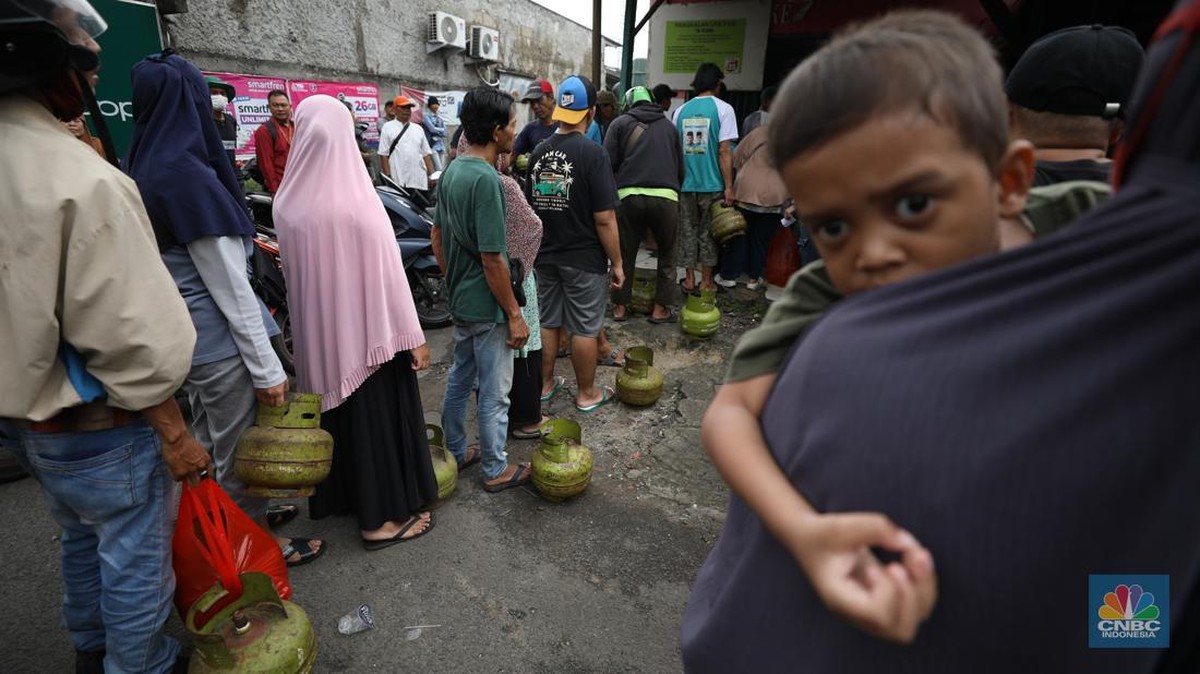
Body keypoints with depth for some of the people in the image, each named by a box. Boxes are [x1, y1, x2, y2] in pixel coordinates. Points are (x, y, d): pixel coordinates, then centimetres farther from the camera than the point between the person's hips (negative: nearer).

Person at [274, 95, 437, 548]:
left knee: (335, 412, 22)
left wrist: (310, 323, 19)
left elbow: (293, 268, 7)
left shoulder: (288, 203, -3)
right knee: (375, 416, 8)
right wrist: (413, 337, -10)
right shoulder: (358, 204, -20)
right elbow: (388, 276, -18)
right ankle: (382, 518, 20)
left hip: (317, 333, 6)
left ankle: (339, 496, 41)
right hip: (367, 331, -6)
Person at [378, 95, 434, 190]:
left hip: (420, 181, 4)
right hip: (398, 181, -4)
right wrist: (388, 177, -10)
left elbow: (426, 154, 14)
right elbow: (384, 155, -1)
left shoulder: (418, 129, 16)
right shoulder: (388, 128, 4)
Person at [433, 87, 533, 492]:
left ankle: (456, 451, 38)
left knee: (460, 378, 21)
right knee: (494, 393, 6)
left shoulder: (452, 170, 5)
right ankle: (496, 470, 23)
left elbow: (437, 236, 13)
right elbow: (492, 259, -24)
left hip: (460, 301, 9)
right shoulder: (486, 179, -23)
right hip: (487, 307, -9)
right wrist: (514, 314, -17)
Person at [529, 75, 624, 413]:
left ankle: (544, 384, 30)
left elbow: (532, 207, 12)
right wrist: (617, 262, -9)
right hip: (584, 259, -6)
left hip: (545, 256, 6)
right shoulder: (592, 153, -16)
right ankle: (587, 394, 20)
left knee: (547, 322, 16)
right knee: (584, 328, 6)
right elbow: (604, 219, -18)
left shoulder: (538, 153, 3)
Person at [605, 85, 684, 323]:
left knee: (625, 254, 12)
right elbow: (681, 167, 18)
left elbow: (608, 163, 0)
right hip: (665, 196, 1)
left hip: (630, 195, 0)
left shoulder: (620, 123, 10)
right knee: (667, 255, 14)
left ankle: (620, 306, 19)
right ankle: (661, 308, 15)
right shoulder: (668, 125, 17)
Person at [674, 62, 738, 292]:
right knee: (708, 232, 8)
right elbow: (724, 151, -10)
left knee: (687, 230, 12)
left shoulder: (681, 110, 6)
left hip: (685, 183, 3)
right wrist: (729, 186, -7)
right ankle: (706, 281, 14)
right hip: (712, 183, -3)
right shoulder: (723, 109, -5)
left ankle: (689, 278, 17)